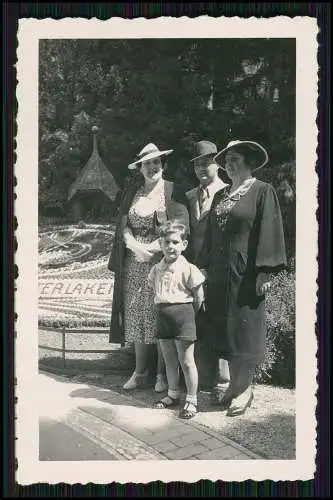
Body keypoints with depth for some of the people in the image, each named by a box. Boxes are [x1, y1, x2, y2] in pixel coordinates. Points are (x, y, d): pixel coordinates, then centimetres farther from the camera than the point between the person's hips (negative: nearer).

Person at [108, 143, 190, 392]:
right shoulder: (132, 192, 13)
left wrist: (152, 248, -14)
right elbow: (123, 226, 8)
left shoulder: (172, 190, 0)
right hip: (134, 263, 4)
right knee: (136, 316, 5)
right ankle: (140, 371, 16)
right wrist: (136, 247, -10)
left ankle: (163, 374, 9)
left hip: (163, 260, -4)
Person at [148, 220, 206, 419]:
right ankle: (173, 395, 30)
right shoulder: (156, 270, 6)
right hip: (163, 318, 6)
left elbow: (199, 297, -5)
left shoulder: (189, 269, -11)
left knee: (187, 361, 1)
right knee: (170, 361, 16)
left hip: (183, 316, -5)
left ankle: (192, 400, 11)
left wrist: (189, 314, 2)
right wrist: (163, 310, 10)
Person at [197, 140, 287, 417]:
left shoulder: (263, 191, -4)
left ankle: (245, 388, 13)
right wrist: (207, 267, 12)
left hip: (246, 273, -6)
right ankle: (235, 384, 21)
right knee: (224, 330, 9)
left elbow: (269, 232, -11)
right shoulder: (220, 195, 15)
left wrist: (265, 271, -17)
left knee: (245, 330, 0)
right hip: (220, 274, 6)